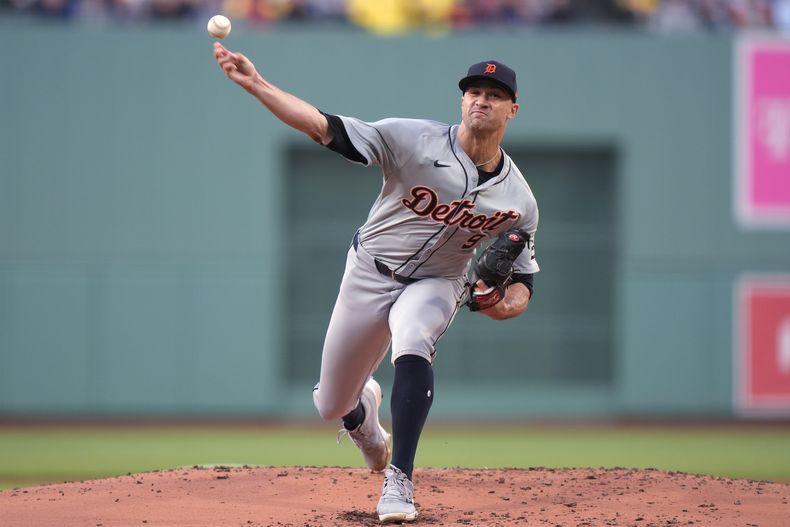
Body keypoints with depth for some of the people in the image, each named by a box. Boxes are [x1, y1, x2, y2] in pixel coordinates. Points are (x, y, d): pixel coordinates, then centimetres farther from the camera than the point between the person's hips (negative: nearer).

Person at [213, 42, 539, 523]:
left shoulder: (519, 202, -9)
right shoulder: (415, 139, -18)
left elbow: (522, 281, 1)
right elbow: (325, 127, -24)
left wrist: (505, 303, -24)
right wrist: (255, 84, -36)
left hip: (436, 284, 0)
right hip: (369, 275, 0)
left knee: (412, 344, -36)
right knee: (332, 406, 7)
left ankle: (399, 483, -33)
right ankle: (364, 411, 48)